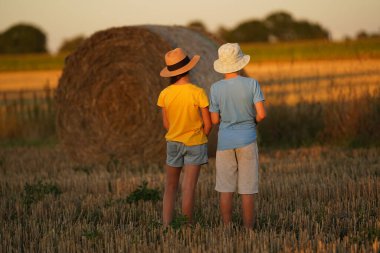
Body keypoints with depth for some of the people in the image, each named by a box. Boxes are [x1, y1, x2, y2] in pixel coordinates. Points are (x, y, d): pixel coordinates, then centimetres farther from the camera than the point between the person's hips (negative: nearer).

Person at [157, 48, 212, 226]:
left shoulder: (165, 94, -9)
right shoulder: (198, 93, -18)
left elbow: (166, 124, 1)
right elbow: (208, 124, -11)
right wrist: (201, 138, 8)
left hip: (173, 143, 3)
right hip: (195, 144, -3)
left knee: (170, 187, 12)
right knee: (188, 188, 0)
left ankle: (166, 225, 4)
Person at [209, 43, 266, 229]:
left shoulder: (216, 88, -7)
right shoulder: (252, 84, -10)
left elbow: (214, 120, -2)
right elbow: (261, 114, -14)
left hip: (225, 142, 1)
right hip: (247, 141, -1)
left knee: (226, 189, 8)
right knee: (247, 190, 5)